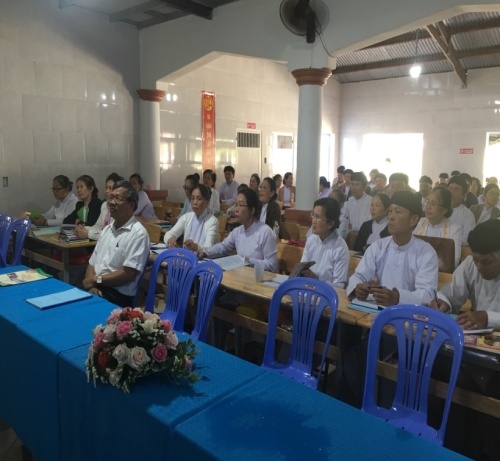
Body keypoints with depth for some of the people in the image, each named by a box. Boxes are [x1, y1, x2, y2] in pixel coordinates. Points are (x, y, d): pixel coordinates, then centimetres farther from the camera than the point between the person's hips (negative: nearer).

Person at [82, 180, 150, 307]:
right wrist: (91, 285, -5)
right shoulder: (107, 229, 16)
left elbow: (129, 274, -16)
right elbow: (92, 262, 15)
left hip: (118, 297, -7)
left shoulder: (138, 233, -9)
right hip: (97, 290, 7)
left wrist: (96, 279, -8)